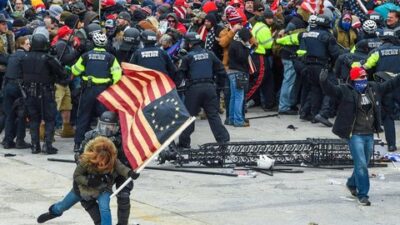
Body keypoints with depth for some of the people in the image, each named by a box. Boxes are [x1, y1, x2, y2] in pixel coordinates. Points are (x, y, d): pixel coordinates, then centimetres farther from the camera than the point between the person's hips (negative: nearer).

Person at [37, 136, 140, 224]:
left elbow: (121, 168, -42)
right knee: (63, 206, 21)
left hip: (103, 188, -1)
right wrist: (88, 181, -36)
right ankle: (53, 211, 56)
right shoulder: (85, 160, -31)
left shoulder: (112, 160, -29)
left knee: (104, 208, -29)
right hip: (83, 187, 1)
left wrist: (130, 173, -63)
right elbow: (76, 176, -21)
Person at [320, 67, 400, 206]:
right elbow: (331, 90, -26)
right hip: (355, 135, -6)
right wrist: (324, 81, -45)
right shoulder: (345, 91, -12)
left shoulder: (373, 89, 6)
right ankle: (363, 195, 0)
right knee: (361, 164, -9)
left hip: (369, 134, 6)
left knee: (363, 164, 18)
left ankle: (352, 183, 43)